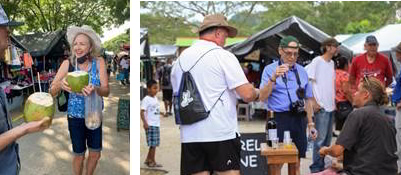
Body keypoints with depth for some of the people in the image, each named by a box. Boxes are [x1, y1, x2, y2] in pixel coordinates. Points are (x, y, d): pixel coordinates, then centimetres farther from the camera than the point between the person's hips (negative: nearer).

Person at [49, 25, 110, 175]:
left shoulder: (99, 62, -13)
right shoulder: (68, 64, -14)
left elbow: (106, 91, -17)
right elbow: (52, 92, -14)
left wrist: (95, 89, -40)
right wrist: (60, 85, -37)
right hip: (76, 116, -1)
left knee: (96, 153, 14)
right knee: (79, 155, 10)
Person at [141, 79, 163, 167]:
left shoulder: (155, 98, 12)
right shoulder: (146, 99, -12)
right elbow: (142, 112, -18)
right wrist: (145, 123, -25)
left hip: (157, 124, 8)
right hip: (150, 125, -8)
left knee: (154, 144, 11)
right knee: (153, 144, -5)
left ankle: (148, 159, 22)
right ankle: (152, 162, 3)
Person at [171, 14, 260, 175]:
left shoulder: (180, 59, 11)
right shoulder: (223, 56, -7)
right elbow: (247, 94, -12)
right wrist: (256, 92, 9)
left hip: (189, 135, 5)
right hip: (221, 133, -5)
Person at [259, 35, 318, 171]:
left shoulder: (302, 71, 15)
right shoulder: (270, 69, 1)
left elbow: (308, 100, 18)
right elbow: (262, 97, -11)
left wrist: (311, 124, 14)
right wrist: (274, 78, -23)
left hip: (299, 120, 5)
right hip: (279, 119, -4)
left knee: (296, 162, 9)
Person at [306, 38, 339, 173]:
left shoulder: (332, 63, 14)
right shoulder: (317, 61, -9)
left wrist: (334, 101, 13)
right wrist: (313, 102, -14)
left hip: (331, 106, 8)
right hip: (321, 107, -8)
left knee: (328, 138, 13)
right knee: (320, 138, -5)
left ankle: (322, 165, 23)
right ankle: (316, 168, 4)